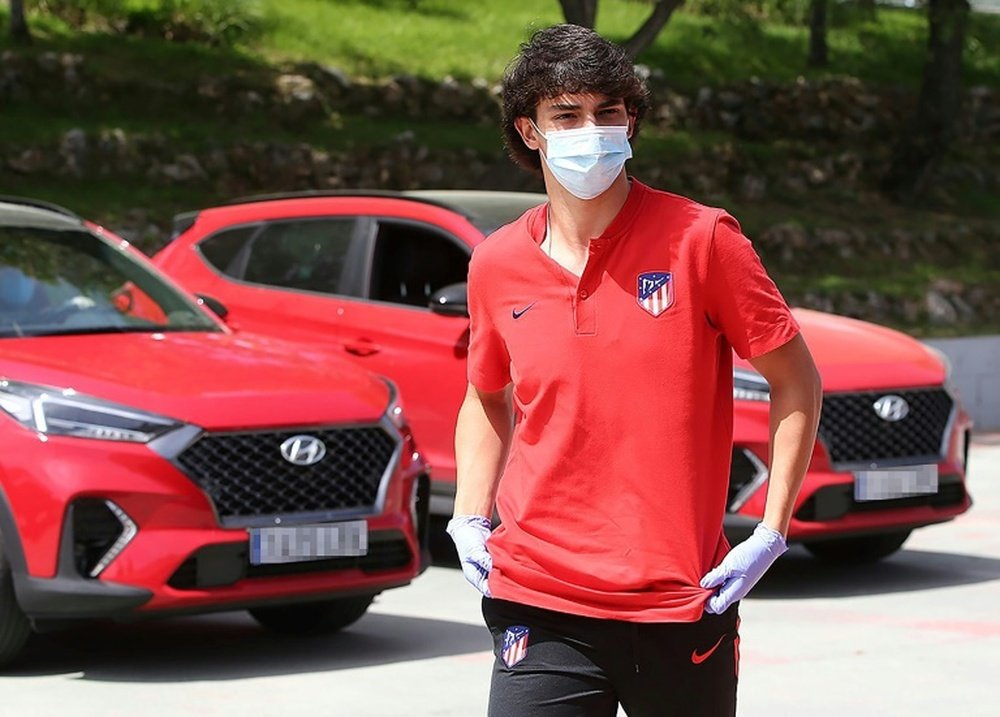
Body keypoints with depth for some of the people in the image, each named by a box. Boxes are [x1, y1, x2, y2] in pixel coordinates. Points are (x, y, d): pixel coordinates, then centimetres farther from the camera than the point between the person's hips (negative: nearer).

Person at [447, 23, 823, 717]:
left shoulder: (701, 240, -4)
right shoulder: (497, 265, 5)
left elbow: (797, 383, 2)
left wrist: (770, 536, -5)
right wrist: (470, 517, 9)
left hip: (685, 603, -1)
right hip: (541, 609, 1)